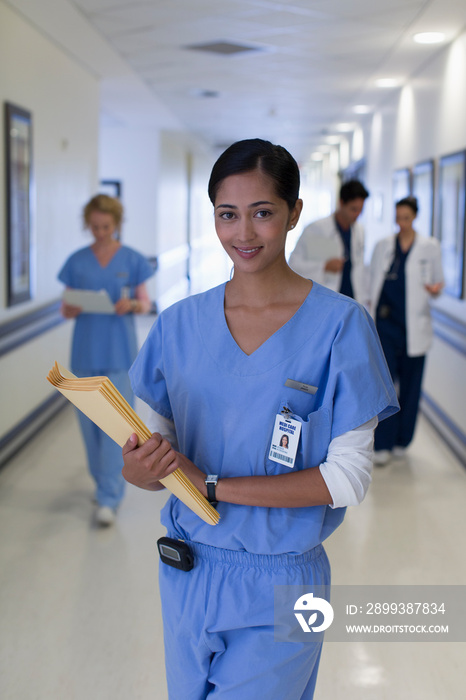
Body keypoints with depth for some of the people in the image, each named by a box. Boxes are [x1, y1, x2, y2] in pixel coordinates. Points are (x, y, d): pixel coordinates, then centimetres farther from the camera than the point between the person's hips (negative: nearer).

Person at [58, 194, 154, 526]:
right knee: (89, 422, 9)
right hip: (86, 351, 3)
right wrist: (70, 309, -15)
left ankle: (109, 499, -4)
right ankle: (103, 482, 29)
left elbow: (145, 302, 5)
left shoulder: (132, 259, 1)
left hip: (119, 352, -3)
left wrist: (132, 305, -16)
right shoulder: (77, 261, 5)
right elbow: (66, 308, 8)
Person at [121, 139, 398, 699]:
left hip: (279, 588, -3)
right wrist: (139, 469, -20)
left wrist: (211, 485, -20)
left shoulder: (339, 324, -12)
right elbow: (162, 439, 4)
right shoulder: (180, 323, -1)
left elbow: (348, 477, -15)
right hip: (188, 573, 4)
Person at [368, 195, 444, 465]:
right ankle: (383, 445, -3)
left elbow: (439, 279, 10)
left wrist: (436, 289, -12)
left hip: (414, 325, 0)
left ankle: (402, 440, 20)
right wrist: (369, 307, 8)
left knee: (410, 383, 5)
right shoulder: (383, 246, 9)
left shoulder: (430, 247, 5)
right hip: (386, 321, 1)